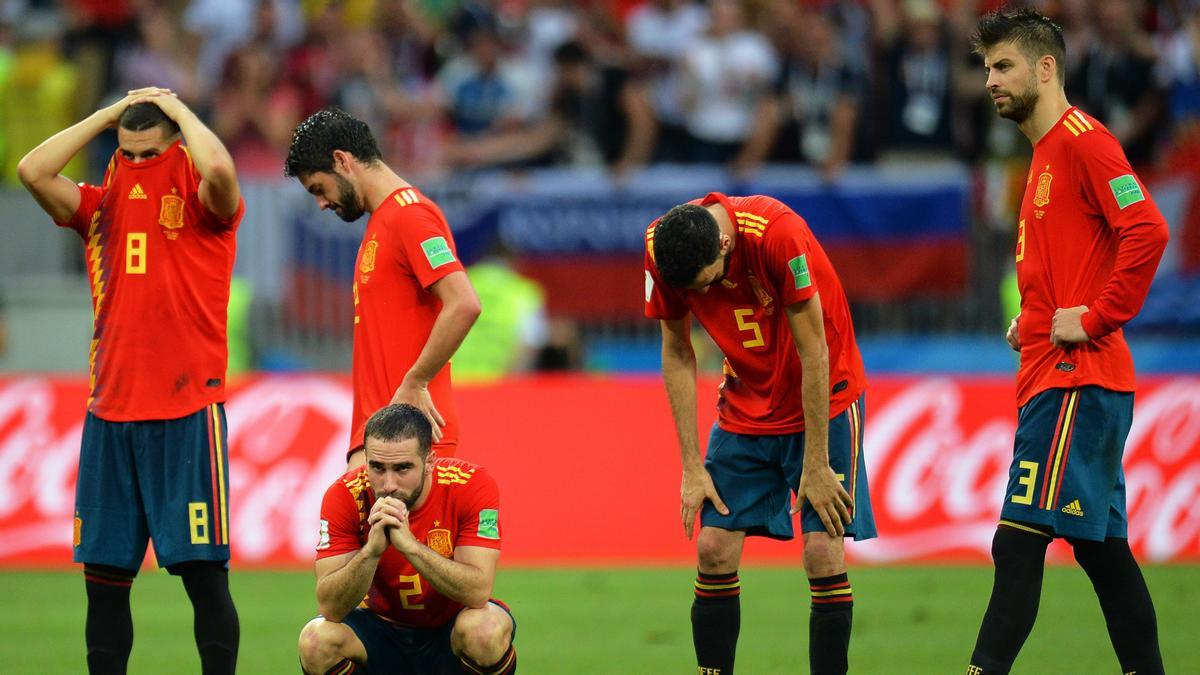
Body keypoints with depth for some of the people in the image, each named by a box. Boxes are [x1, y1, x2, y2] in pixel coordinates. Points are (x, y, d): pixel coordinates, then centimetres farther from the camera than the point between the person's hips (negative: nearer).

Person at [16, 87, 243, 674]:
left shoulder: (203, 209, 1)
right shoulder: (101, 210, 13)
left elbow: (219, 170, -22)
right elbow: (32, 170, 0)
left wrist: (176, 107, -5)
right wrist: (108, 114, 5)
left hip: (188, 412, -4)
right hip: (110, 414, 4)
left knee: (203, 574, -6)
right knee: (104, 576, 4)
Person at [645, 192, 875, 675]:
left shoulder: (777, 233, -30)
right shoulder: (659, 248, -15)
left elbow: (814, 352, -22)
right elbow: (676, 354, -2)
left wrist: (816, 466, -18)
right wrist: (691, 466, -4)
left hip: (824, 398, -4)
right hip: (746, 409, 4)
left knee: (823, 552, -14)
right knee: (713, 549, -5)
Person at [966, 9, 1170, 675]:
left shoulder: (1082, 140, -11)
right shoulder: (1046, 153, 20)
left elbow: (1146, 231, -22)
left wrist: (1093, 318, -19)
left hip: (1073, 379, -10)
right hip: (1053, 375, 10)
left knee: (1020, 539, -15)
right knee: (1101, 544, 11)